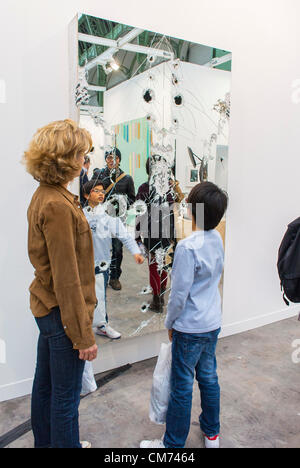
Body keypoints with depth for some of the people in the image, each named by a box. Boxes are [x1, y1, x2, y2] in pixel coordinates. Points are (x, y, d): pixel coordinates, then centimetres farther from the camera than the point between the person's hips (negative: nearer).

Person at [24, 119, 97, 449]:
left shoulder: (45, 196, 7)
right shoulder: (57, 205, -24)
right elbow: (66, 277, -24)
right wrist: (84, 334, -18)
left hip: (46, 307, 10)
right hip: (63, 312, -10)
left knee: (45, 384, 25)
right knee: (65, 396, 10)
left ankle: (46, 441, 46)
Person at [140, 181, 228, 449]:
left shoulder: (188, 247, -25)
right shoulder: (217, 239, 0)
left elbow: (179, 294, -21)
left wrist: (170, 323, -5)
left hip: (190, 328, -8)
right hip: (213, 323, 8)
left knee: (182, 385, 7)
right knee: (208, 376, 22)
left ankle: (174, 444, 26)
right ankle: (212, 433, 40)